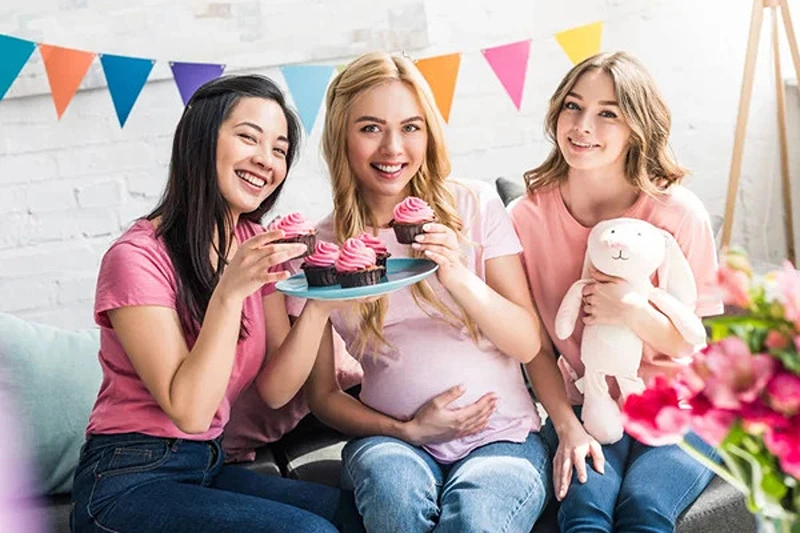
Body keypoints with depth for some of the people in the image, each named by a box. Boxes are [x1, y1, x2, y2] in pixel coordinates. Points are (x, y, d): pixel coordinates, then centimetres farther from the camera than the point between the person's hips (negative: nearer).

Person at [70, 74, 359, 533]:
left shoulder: (259, 246, 6)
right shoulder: (138, 257, -15)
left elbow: (275, 390, 0)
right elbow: (188, 411, -19)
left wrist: (320, 303, -15)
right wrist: (231, 291, -27)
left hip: (211, 468, 6)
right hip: (130, 479, -6)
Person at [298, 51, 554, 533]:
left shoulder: (475, 205, -1)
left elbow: (528, 344, -3)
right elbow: (323, 394, 7)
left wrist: (458, 277, -20)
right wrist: (406, 430, -9)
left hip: (504, 437, 0)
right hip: (393, 440, 1)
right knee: (393, 483, -33)